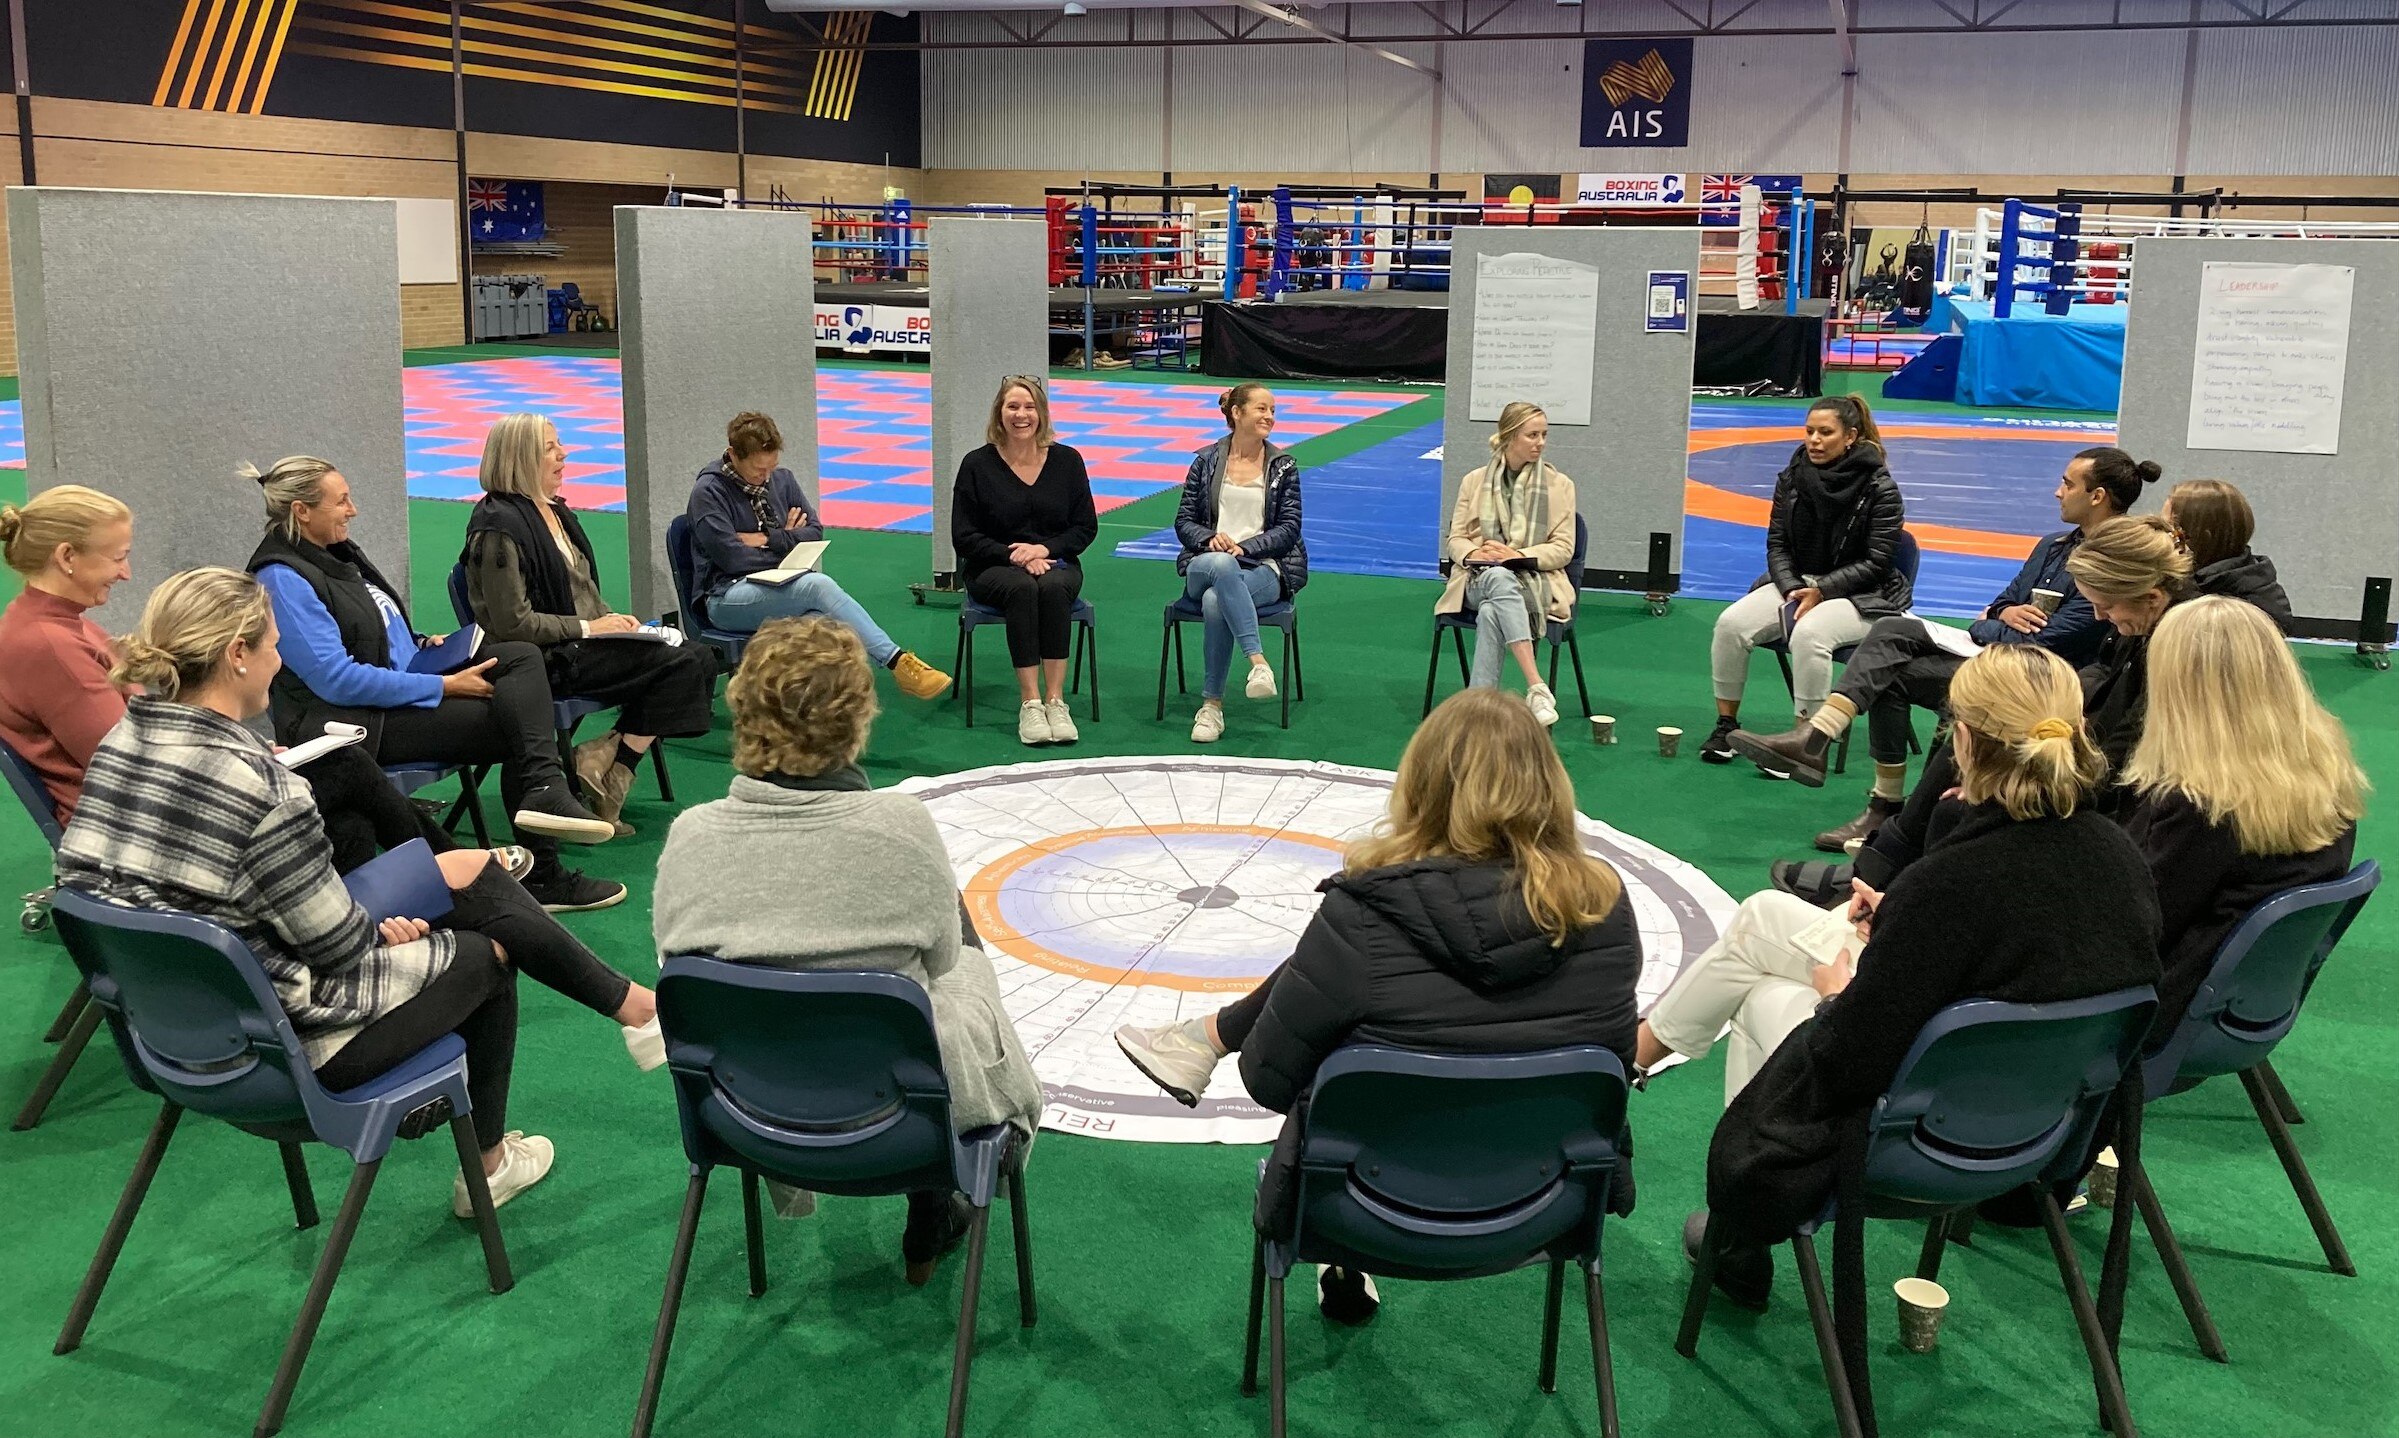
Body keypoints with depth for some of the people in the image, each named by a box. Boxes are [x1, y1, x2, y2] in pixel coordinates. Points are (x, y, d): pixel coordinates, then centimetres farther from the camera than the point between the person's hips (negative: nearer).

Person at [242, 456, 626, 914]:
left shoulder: (336, 552, 14)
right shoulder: (282, 579, -16)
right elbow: (336, 679, -23)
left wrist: (421, 644, 8)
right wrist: (443, 687, -21)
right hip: (358, 722, -9)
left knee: (521, 657, -11)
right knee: (513, 724, -17)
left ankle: (544, 792, -25)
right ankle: (540, 875, -15)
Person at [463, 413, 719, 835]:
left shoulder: (555, 511, 17)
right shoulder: (499, 526, -13)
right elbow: (513, 623, -18)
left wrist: (612, 619, 5)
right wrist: (589, 628, -16)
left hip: (581, 642, 10)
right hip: (548, 661, -10)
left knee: (700, 658, -9)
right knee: (681, 666, -20)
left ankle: (603, 755, -9)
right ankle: (610, 781, -10)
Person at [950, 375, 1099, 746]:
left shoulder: (1067, 460, 6)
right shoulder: (977, 464, 1)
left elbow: (1086, 527, 6)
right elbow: (964, 537, -1)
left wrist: (1043, 549, -12)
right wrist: (1013, 554, -15)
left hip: (1055, 562, 1)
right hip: (993, 568, -1)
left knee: (1053, 587, -34)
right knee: (1022, 588, -35)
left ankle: (1055, 700, -34)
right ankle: (1029, 702, -36)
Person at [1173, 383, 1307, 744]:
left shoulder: (1283, 466, 10)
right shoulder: (1207, 461, 11)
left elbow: (1288, 529, 3)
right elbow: (1184, 521, 9)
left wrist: (1245, 546, -12)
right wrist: (1210, 539, -13)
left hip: (1263, 568, -1)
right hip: (1207, 564, 1)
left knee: (1215, 601, -35)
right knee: (1221, 565, -39)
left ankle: (1212, 705, -29)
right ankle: (1258, 661, -44)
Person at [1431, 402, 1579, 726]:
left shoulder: (1559, 485, 11)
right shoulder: (1475, 481, 15)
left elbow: (1563, 550, 5)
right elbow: (1456, 539, 13)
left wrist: (1517, 555, -13)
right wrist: (1473, 554, -12)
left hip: (1536, 581, -1)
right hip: (1479, 579, 1)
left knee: (1491, 611, -38)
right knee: (1499, 578, -40)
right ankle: (1537, 688, -49)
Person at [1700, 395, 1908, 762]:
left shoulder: (1880, 489, -10)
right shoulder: (1792, 478, 2)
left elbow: (1875, 563, -10)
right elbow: (1776, 544, 6)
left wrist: (1820, 590, -19)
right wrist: (1793, 590, -12)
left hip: (1861, 595, -5)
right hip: (1795, 583, 5)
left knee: (1809, 633, -36)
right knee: (1731, 622, -21)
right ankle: (1726, 724, -7)